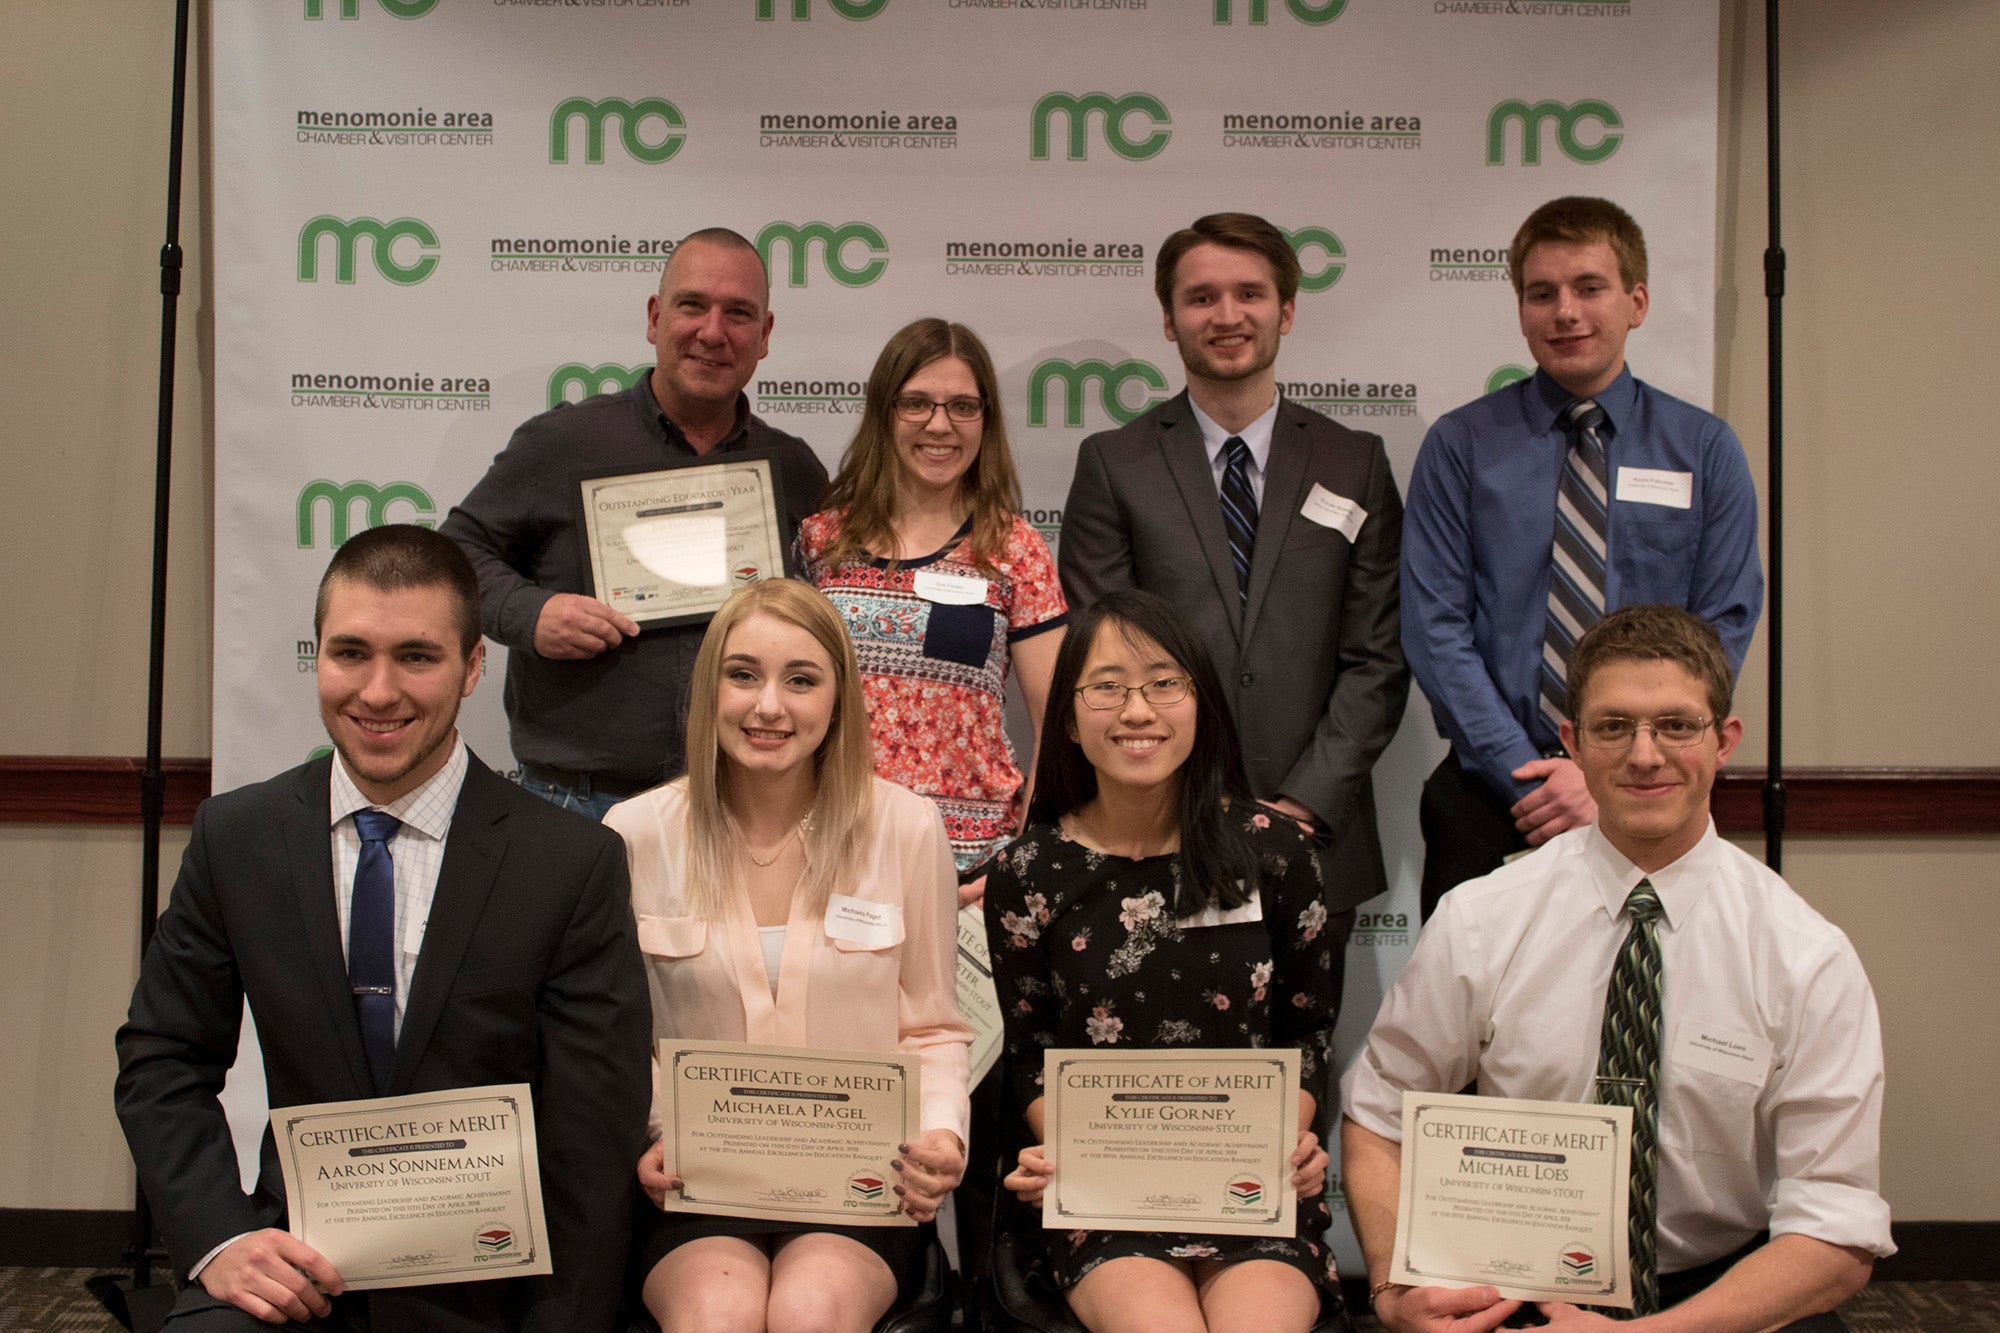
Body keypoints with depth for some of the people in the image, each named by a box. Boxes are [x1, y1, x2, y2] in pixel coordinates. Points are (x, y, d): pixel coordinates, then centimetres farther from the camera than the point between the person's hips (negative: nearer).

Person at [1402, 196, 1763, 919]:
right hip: (1490, 800, -1)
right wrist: (1530, 776, -13)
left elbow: (1722, 630, -1)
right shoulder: (1459, 446, 1)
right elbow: (1435, 628, -5)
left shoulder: (1705, 450, 5)